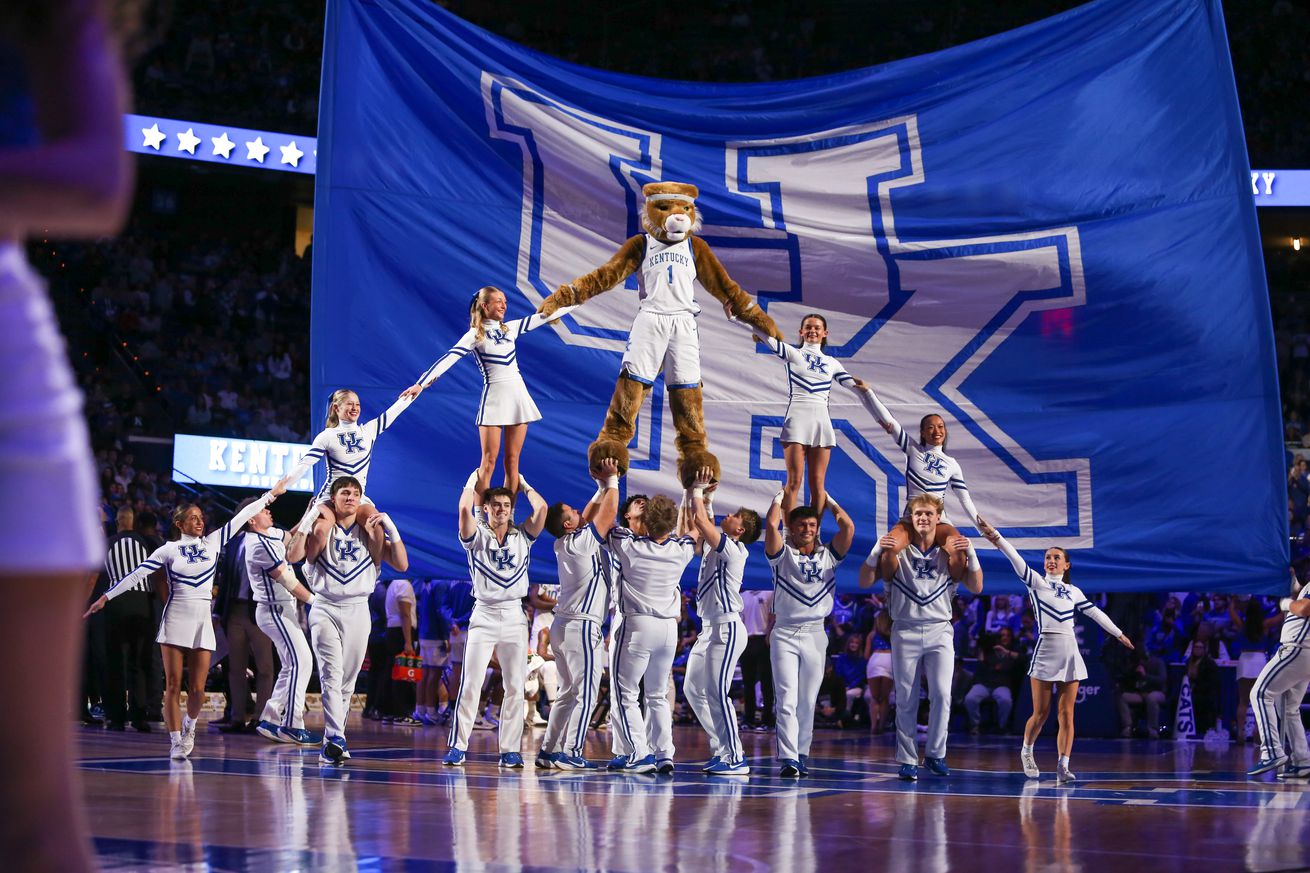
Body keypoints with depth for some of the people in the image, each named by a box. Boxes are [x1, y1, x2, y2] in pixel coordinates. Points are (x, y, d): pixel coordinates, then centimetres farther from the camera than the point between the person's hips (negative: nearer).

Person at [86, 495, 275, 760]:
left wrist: (269, 496, 12)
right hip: (175, 621, -2)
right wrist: (106, 597, -4)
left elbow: (243, 516, 11)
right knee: (173, 686, -4)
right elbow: (137, 574, 0)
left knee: (197, 689, -2)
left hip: (202, 622, 2)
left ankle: (189, 725, 27)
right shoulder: (169, 550, 3)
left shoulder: (213, 541, 9)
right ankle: (176, 742, 3)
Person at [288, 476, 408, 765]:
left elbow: (402, 564, 0)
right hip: (325, 609, -3)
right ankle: (336, 739, -27)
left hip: (358, 611, 3)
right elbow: (292, 556, -12)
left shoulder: (371, 532, 8)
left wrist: (391, 529, -9)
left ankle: (329, 745, 14)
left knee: (347, 683, 6)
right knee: (332, 675, -17)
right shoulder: (322, 529, 2)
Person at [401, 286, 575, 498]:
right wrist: (421, 384, -23)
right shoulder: (475, 335, -4)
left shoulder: (510, 328, 11)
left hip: (518, 395, 5)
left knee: (512, 460, 5)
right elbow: (448, 359, -14)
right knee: (489, 461, -6)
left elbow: (545, 316, 18)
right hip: (494, 398, -5)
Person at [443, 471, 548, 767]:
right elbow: (464, 508, -14)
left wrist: (523, 484, 12)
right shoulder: (477, 536, 2)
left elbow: (542, 507, -2)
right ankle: (458, 746, -4)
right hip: (484, 615, -2)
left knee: (515, 687, 1)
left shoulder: (522, 537, 9)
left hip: (515, 616, 2)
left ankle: (510, 750, 4)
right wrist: (473, 480, 2)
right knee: (470, 684, -7)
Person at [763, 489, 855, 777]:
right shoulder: (782, 555, 4)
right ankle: (788, 759, -17)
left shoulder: (828, 555, 12)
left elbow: (848, 526, 1)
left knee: (807, 702, 5)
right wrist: (779, 498, 5)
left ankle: (801, 755, 14)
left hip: (815, 635, 3)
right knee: (787, 700, -11)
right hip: (785, 633, -3)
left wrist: (828, 501, 12)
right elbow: (772, 524, -12)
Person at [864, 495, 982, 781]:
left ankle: (935, 755, 2)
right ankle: (907, 760, 7)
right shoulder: (898, 553, 6)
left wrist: (970, 553, -9)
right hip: (905, 631, 0)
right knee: (906, 701, 0)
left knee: (941, 695, -12)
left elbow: (976, 588, 3)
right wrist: (878, 550, -15)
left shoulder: (950, 554, 9)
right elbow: (865, 581, -1)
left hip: (939, 631, 0)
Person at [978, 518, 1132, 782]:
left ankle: (1063, 766, -3)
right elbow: (1016, 560, -11)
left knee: (1066, 714, -2)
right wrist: (997, 538, -24)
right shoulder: (1037, 583, 3)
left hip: (1070, 652, 4)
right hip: (1046, 649, -4)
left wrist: (1119, 634, 27)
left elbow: (1096, 613, 25)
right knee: (1041, 713, -2)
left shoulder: (1074, 591, 16)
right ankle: (1026, 752, 23)